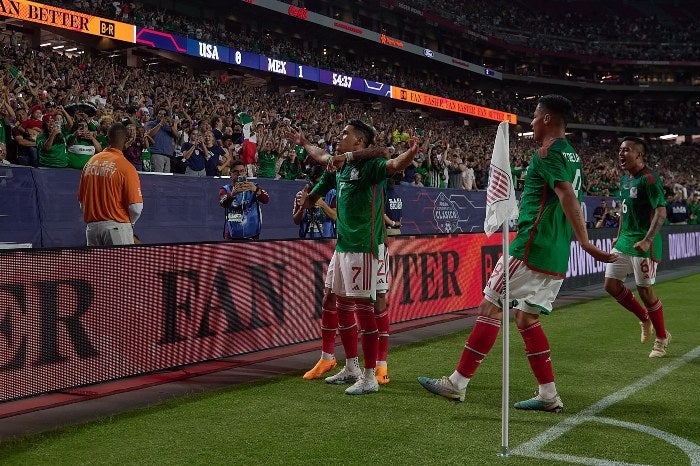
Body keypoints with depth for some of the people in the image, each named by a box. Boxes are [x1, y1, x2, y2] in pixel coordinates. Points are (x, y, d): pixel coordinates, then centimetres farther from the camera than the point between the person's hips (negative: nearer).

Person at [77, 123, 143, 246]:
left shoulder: (90, 162, 6)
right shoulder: (126, 167, -11)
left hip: (92, 226, 6)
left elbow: (81, 200, 12)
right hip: (117, 226, -5)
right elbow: (136, 207, -13)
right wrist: (129, 223, 7)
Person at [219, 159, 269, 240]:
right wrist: (233, 193, -42)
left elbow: (266, 200, -16)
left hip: (252, 235, 1)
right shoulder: (226, 189, 2)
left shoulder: (254, 187, 4)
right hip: (232, 235, -1)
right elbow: (223, 203, -20)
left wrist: (256, 190, -37)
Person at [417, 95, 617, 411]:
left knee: (490, 308, -2)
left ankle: (458, 383, 4)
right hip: (556, 257, 9)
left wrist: (584, 242, -34)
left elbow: (568, 196, -25)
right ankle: (549, 395, 12)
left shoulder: (547, 153, -12)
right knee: (526, 318, 13)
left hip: (530, 250, -9)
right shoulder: (571, 155, 16)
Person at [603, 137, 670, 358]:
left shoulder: (649, 178, -15)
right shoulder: (624, 179, 12)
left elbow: (661, 212, -20)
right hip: (625, 241, 8)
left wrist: (647, 240, -29)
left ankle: (662, 337, 17)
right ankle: (645, 319, 27)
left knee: (645, 290, -2)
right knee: (611, 284, 6)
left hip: (643, 243, -8)